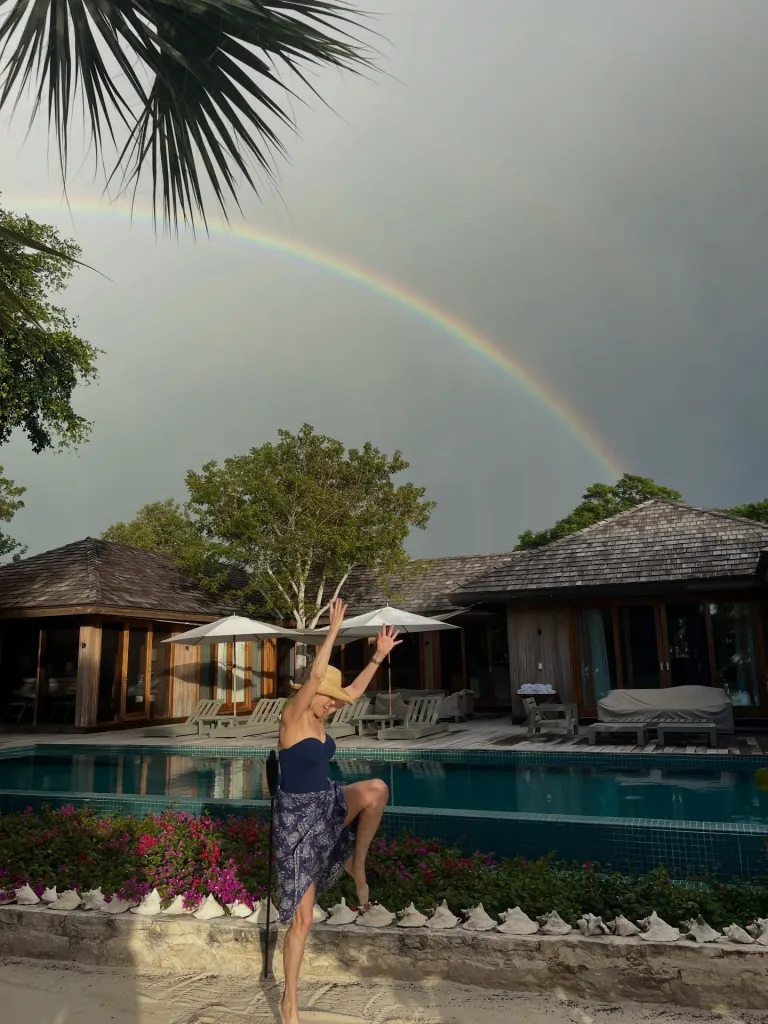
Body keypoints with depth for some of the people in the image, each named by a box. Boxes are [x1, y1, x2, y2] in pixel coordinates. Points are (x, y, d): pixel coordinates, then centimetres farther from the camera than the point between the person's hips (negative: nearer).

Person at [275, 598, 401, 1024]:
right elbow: (315, 675, -33)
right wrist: (333, 630, -33)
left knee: (376, 789, -24)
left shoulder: (317, 715, 2)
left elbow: (355, 690, 9)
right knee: (302, 919, 2)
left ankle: (356, 863, -3)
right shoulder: (292, 715, -19)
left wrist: (380, 655, 4)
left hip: (328, 804, 7)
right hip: (298, 817, -7)